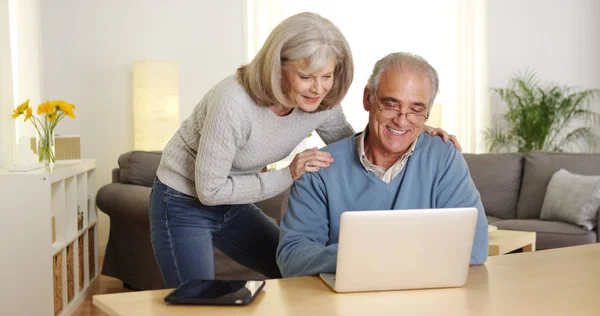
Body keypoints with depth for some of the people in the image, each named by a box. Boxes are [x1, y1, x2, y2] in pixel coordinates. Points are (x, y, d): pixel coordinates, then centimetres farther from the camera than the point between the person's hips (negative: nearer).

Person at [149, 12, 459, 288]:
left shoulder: (321, 104, -14)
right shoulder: (233, 103, -34)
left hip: (235, 206, 6)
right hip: (184, 206, -6)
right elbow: (210, 190, -27)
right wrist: (288, 176, -29)